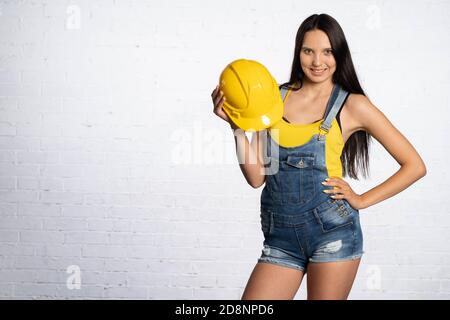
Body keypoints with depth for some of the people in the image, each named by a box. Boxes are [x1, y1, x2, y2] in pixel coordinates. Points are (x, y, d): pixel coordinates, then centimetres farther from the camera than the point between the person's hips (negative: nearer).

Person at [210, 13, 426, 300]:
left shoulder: (353, 105, 1)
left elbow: (415, 165, 3)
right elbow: (257, 177, 5)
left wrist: (361, 200, -1)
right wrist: (237, 126, -5)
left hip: (332, 230, -3)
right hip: (280, 236, 3)